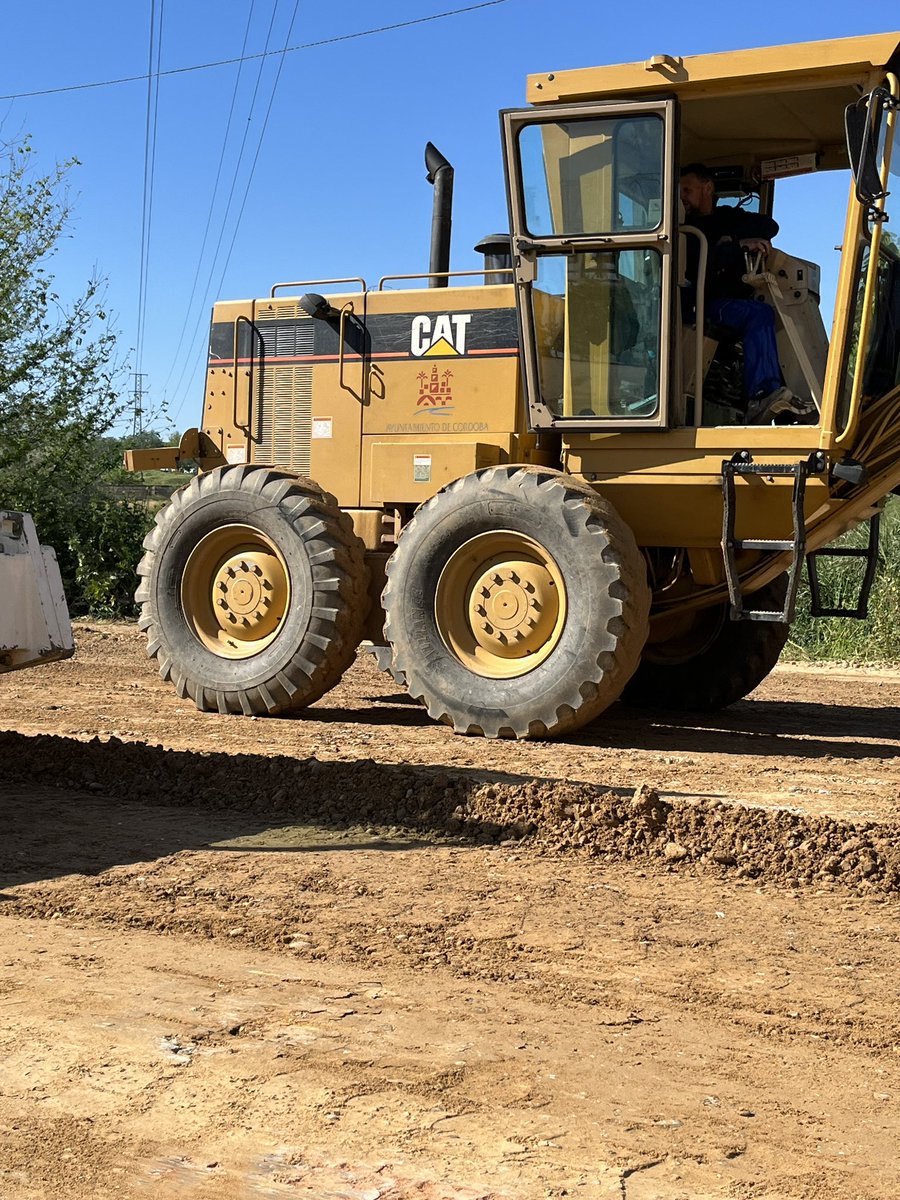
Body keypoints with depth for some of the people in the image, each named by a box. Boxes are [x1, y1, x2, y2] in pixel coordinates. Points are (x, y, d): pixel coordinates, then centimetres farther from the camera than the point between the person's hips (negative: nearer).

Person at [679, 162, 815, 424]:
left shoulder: (727, 216, 23)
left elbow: (770, 226, 6)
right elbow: (696, 269, -11)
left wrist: (731, 237, -8)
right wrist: (739, 244, -19)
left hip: (737, 300, 5)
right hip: (705, 304, -5)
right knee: (759, 314, -31)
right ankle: (763, 393, -46)